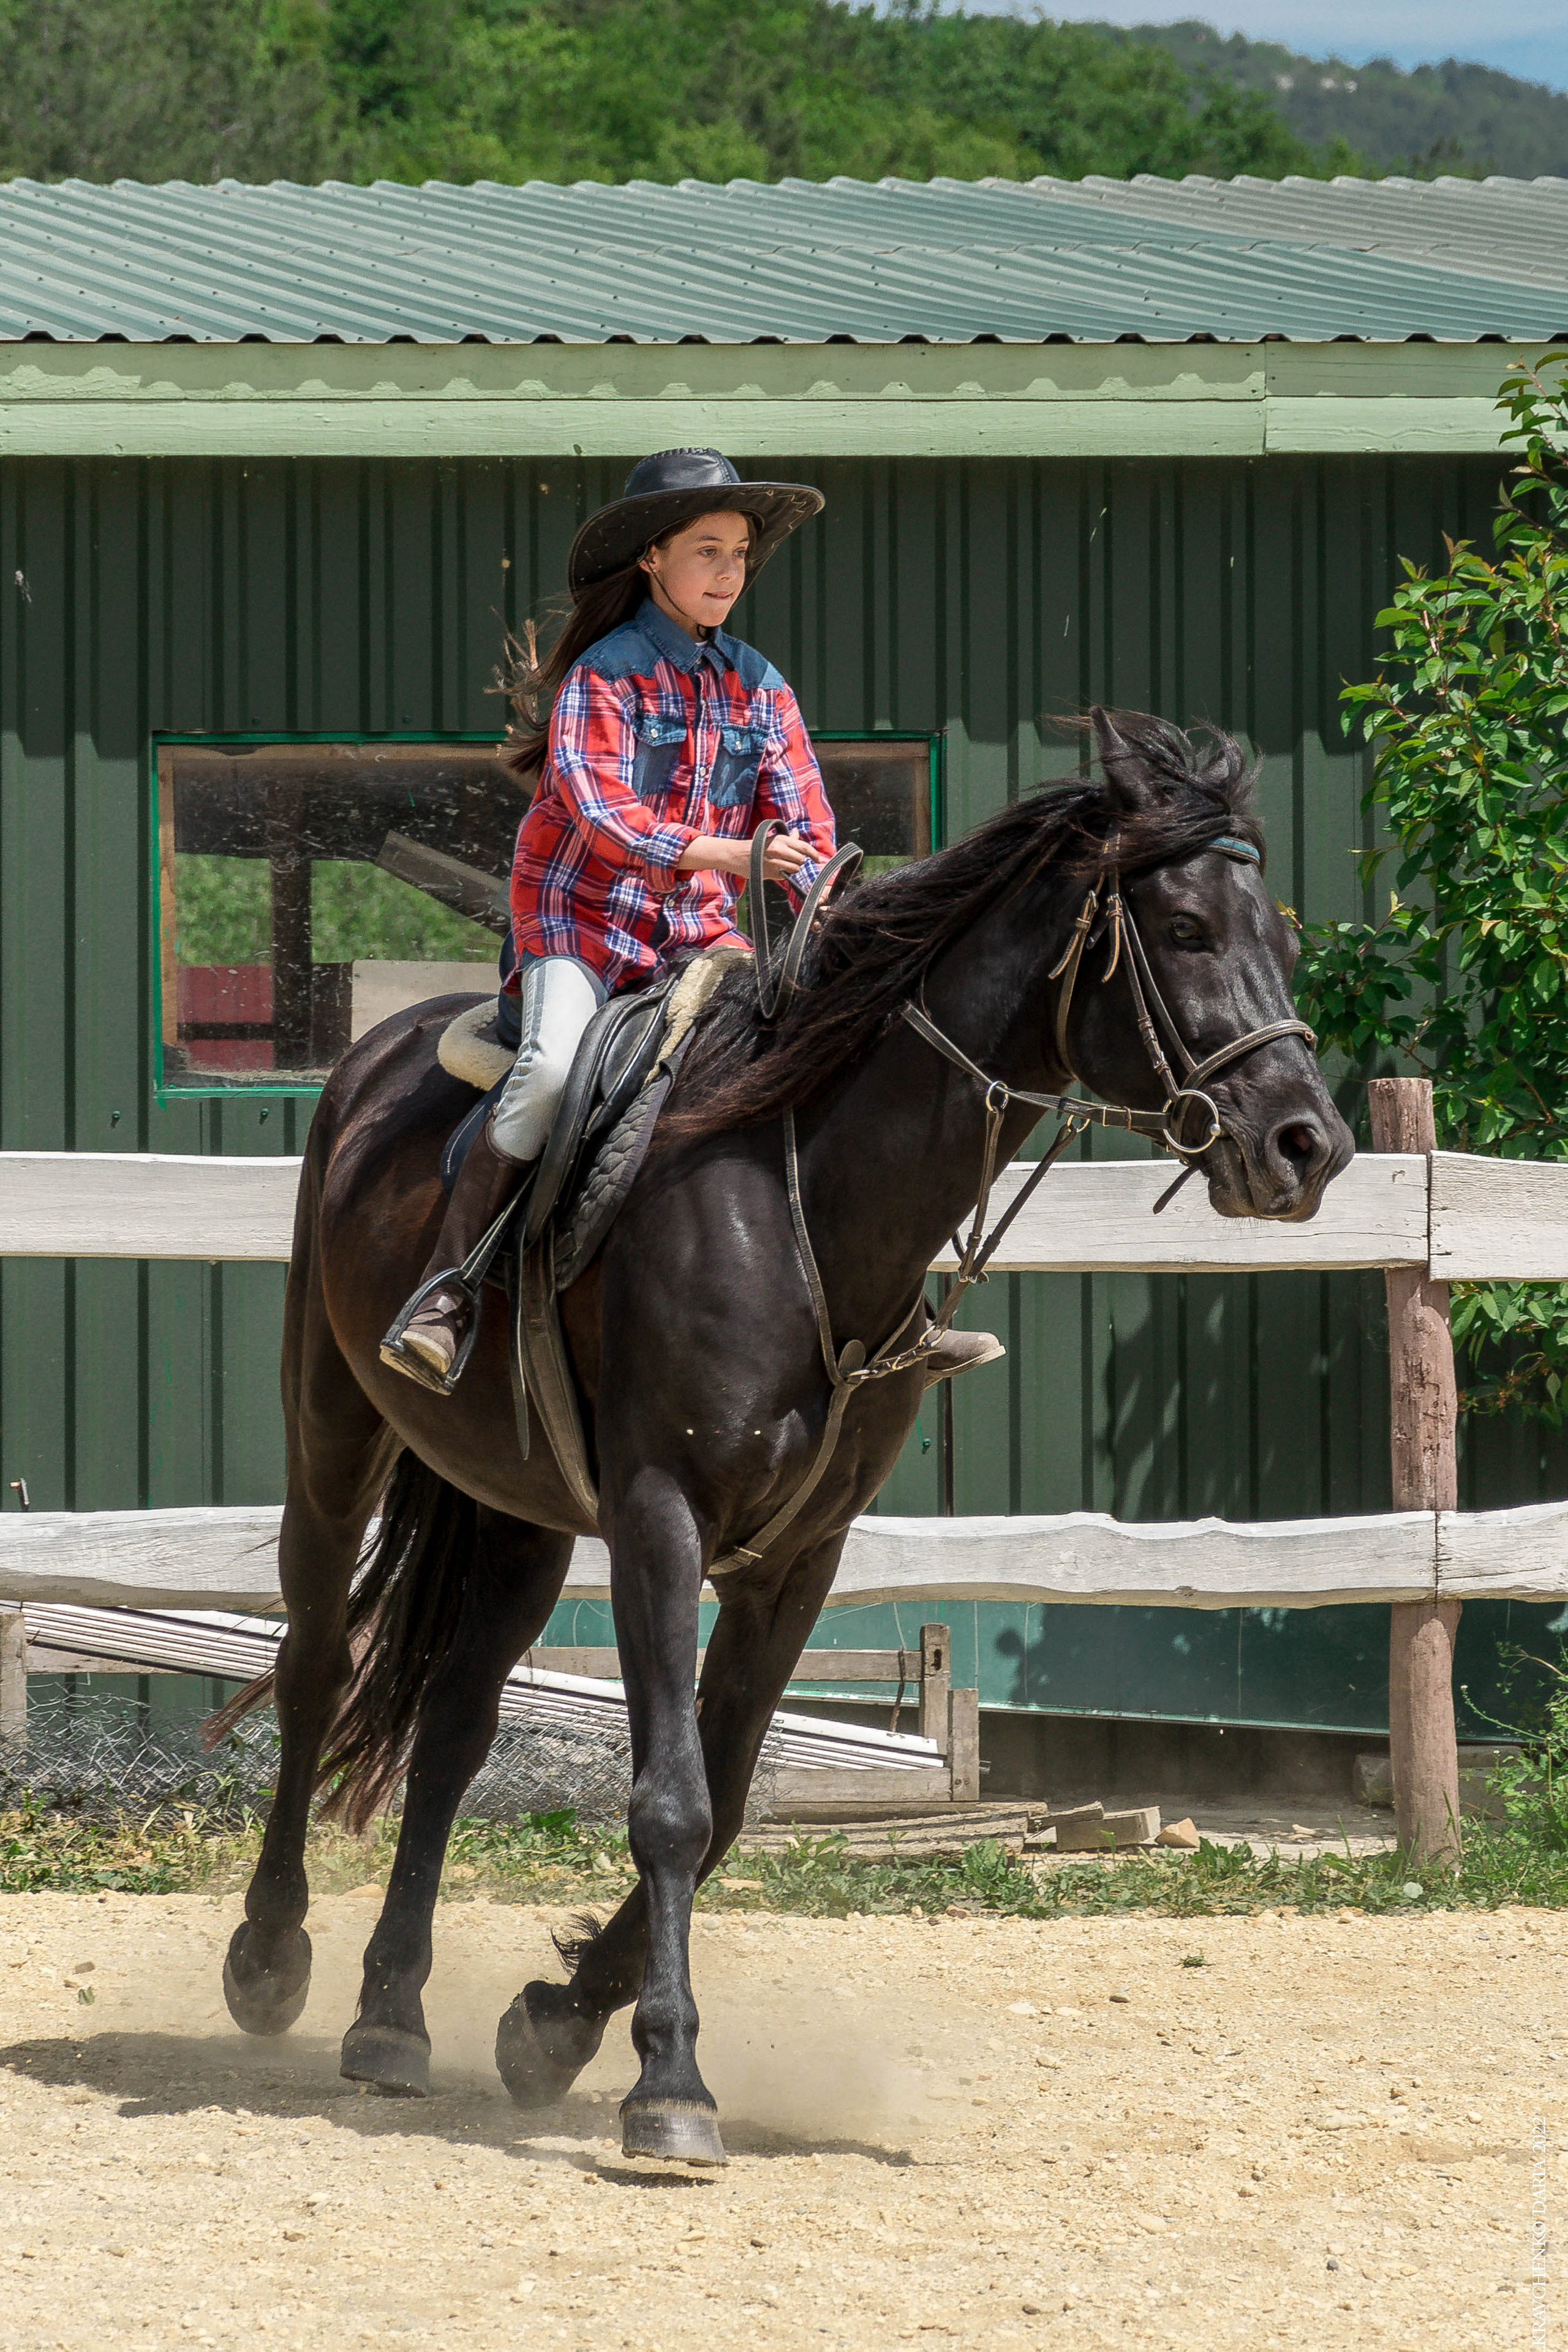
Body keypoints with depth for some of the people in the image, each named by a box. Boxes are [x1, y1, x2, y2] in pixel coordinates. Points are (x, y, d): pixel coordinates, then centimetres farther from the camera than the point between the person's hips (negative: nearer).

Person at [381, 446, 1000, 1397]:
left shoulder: (758, 688, 9)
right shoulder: (600, 675, -6)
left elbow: (807, 829, 7)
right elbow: (600, 813, -19)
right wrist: (728, 854, -30)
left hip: (702, 930, 5)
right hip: (581, 918, -5)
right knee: (551, 1071, -31)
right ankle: (445, 1292, -22)